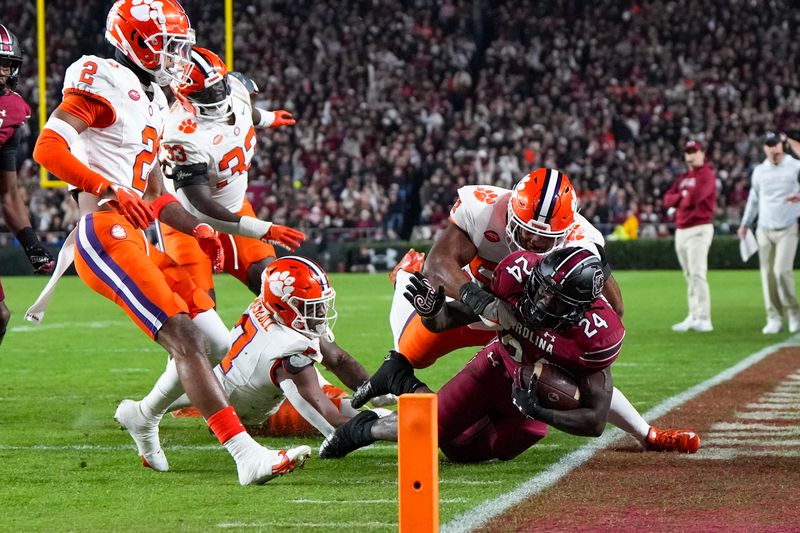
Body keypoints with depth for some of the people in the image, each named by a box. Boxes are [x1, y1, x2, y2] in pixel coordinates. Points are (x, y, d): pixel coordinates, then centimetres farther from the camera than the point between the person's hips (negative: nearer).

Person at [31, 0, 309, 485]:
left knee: (217, 343, 8)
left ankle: (145, 415, 29)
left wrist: (199, 230, 13)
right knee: (186, 340, -18)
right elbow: (47, 148, -18)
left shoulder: (151, 101, 23)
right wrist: (110, 190, -27)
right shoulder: (106, 81, -7)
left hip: (136, 241, 10)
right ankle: (249, 457, -24)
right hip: (104, 235, -10)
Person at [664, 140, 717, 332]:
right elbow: (667, 199, 11)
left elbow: (695, 196, -20)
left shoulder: (707, 175, -6)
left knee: (697, 274, -15)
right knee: (689, 276, 10)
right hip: (681, 230, 8)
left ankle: (704, 320, -18)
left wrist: (679, 201, -1)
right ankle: (693, 316, 14)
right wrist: (683, 196, -7)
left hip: (699, 229, -8)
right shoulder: (683, 178, 20)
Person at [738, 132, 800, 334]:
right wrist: (745, 223, 19)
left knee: (782, 271, -15)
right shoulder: (759, 171, 11)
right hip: (764, 230, 4)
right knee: (767, 274, 1)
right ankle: (774, 319, 8)